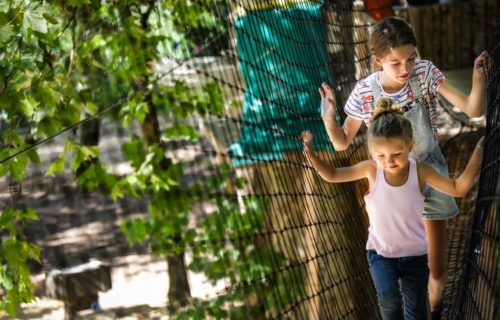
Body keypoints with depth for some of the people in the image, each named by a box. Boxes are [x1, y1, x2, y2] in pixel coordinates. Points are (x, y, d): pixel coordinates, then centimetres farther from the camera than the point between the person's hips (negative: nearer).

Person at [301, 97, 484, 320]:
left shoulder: (420, 171, -17)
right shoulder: (371, 169, -15)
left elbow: (458, 189, -11)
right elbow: (332, 175, -5)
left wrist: (477, 157, -22)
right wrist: (310, 154, -20)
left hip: (415, 254, 1)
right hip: (381, 253, -1)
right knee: (388, 296, -27)